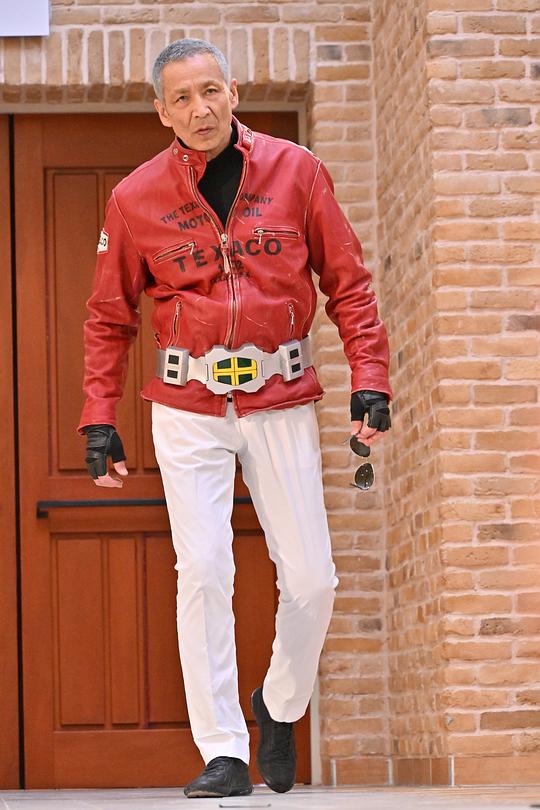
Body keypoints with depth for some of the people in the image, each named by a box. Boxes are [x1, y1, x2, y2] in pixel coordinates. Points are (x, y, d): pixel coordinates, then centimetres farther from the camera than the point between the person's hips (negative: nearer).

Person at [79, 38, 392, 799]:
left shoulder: (295, 171, -3)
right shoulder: (135, 199, -2)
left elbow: (348, 282, 3)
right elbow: (109, 317, 7)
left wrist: (370, 380, -5)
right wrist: (99, 418, 1)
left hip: (281, 401, 1)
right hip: (188, 409, -1)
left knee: (311, 579, 0)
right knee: (203, 572, -9)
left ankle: (280, 704, 27)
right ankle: (224, 753, -3)